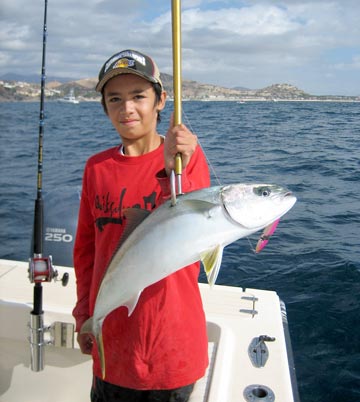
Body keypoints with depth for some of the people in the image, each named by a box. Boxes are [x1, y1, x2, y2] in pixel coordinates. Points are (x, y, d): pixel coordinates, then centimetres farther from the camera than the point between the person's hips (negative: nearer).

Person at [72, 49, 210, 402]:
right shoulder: (97, 167, 0)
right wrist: (84, 313, 10)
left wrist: (174, 172, -31)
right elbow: (85, 248, 8)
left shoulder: (188, 158, -9)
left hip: (170, 334, -2)